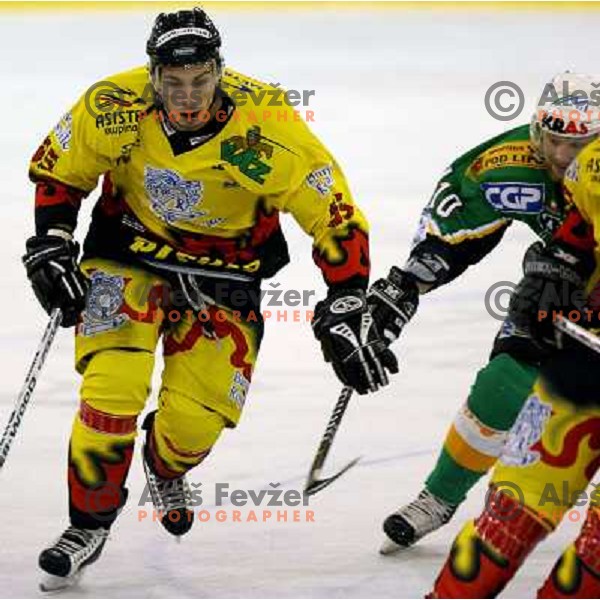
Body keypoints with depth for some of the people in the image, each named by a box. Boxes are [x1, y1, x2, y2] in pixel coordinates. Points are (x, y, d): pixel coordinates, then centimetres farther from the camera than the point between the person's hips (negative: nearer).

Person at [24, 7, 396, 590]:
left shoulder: (268, 129, -28)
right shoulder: (112, 109, -22)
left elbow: (335, 214, -21)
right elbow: (56, 169, -1)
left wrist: (346, 311, -23)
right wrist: (49, 245, -10)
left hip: (225, 272, 0)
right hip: (130, 253, 0)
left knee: (197, 419, -2)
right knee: (111, 392, -17)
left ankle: (165, 470, 36)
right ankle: (89, 524, 3)